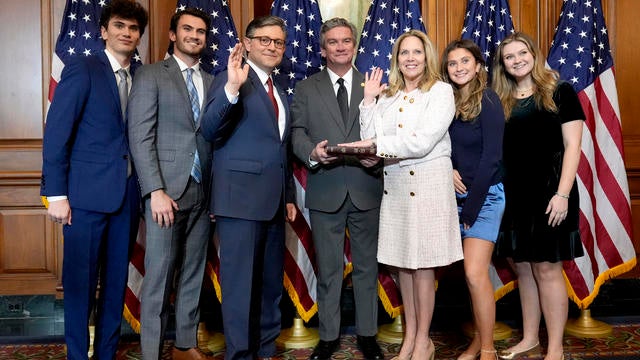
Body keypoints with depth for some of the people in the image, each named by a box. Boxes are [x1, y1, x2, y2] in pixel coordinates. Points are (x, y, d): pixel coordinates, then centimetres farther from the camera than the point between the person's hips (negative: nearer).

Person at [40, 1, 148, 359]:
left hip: (127, 194, 5)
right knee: (81, 280, 5)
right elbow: (56, 133, -7)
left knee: (117, 280, 11)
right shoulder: (82, 68, -3)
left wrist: (142, 189, 1)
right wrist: (56, 194, -11)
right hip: (87, 193, -4)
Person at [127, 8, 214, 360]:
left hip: (202, 192, 5)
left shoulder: (211, 82, 14)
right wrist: (156, 191, -15)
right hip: (167, 190, -4)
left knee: (193, 274, 11)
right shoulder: (151, 74, 1)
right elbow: (140, 137, -7)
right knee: (159, 276, 0)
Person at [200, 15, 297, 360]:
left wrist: (289, 196, 18)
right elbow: (210, 131, -18)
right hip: (241, 197, -8)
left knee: (271, 283, 15)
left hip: (274, 201, 8)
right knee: (240, 283, -1)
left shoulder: (279, 92, 19)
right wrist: (232, 88, -31)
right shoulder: (231, 79, -5)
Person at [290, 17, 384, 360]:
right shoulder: (306, 88, 10)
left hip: (366, 188, 1)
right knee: (328, 268, 9)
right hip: (325, 190, 0)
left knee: (367, 266, 9)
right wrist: (312, 152, -19)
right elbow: (297, 133, 2)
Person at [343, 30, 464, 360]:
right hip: (394, 184, 5)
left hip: (427, 183, -5)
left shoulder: (441, 91, -4)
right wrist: (369, 100, -1)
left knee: (422, 264, 2)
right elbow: (370, 138, 1)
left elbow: (423, 141, -16)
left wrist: (377, 144, -15)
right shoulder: (387, 95, 11)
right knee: (401, 261, 10)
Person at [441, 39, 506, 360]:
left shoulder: (488, 101, -9)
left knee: (475, 273, -12)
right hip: (459, 194, 6)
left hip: (485, 194, -5)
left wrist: (471, 208, -14)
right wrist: (449, 170, -9)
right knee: (472, 274, 8)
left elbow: (491, 157, -14)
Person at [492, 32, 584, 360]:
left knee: (547, 268, -2)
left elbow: (572, 145, -6)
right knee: (523, 268, 10)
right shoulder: (500, 100, 11)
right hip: (512, 194, 5)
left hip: (548, 189, -4)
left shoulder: (559, 92, -1)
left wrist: (563, 193, -15)